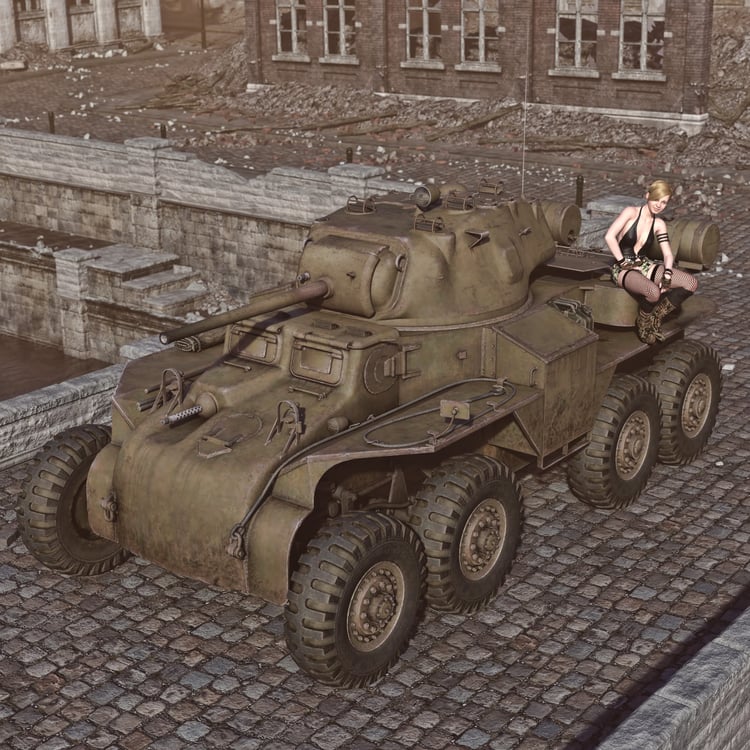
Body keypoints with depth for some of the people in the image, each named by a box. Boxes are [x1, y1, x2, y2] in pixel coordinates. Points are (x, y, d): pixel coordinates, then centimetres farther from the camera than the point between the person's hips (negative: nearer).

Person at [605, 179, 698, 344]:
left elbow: (668, 254, 6)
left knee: (691, 283, -11)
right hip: (624, 269, -7)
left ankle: (656, 317, 1)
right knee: (653, 292, -39)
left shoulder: (659, 224, 9)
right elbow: (609, 237, -20)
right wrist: (623, 262, -17)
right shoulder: (631, 212, -9)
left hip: (645, 266, 7)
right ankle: (643, 324, -5)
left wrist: (667, 277, -12)